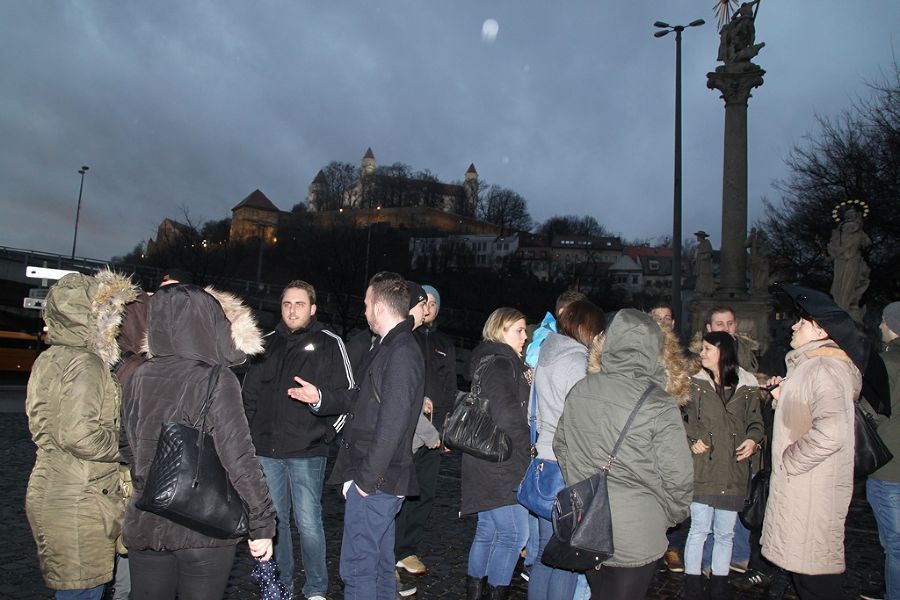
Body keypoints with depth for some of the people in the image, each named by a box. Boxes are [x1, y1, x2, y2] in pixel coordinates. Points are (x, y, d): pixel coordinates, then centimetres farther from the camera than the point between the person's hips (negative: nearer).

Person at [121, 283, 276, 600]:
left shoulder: (138, 378, -1)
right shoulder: (216, 381, -17)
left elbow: (134, 447, 10)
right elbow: (240, 461, -18)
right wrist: (262, 526, -10)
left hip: (144, 526, 5)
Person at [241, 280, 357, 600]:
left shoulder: (329, 343, -2)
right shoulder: (267, 343, 11)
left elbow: (348, 394, -6)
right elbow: (250, 394, 18)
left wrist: (319, 397, -26)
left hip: (306, 452, -4)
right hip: (266, 449, 4)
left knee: (308, 522, -2)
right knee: (274, 520, 14)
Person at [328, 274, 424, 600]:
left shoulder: (401, 353, -19)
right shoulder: (393, 347, 12)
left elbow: (391, 424, -22)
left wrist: (366, 479, -18)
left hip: (375, 480, -10)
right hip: (380, 478, 10)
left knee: (357, 567, 0)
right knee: (379, 561, 20)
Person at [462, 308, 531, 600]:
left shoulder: (489, 360, 17)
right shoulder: (499, 363, -15)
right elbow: (507, 414, -22)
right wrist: (527, 447, -11)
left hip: (488, 466, 10)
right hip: (501, 466, -10)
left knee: (487, 531, 16)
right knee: (514, 534, -4)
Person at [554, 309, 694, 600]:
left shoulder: (579, 391, -6)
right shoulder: (659, 405, -20)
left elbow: (562, 447, 5)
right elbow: (678, 475, -17)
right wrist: (671, 516, 2)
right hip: (635, 537, -4)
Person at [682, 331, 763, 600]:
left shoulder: (747, 387, 3)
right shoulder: (696, 384, 0)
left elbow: (755, 422, 13)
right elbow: (683, 418, 5)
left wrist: (753, 439, -7)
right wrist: (693, 439, -11)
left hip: (733, 471, 2)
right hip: (702, 469, -2)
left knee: (725, 533, 12)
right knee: (699, 529, 2)